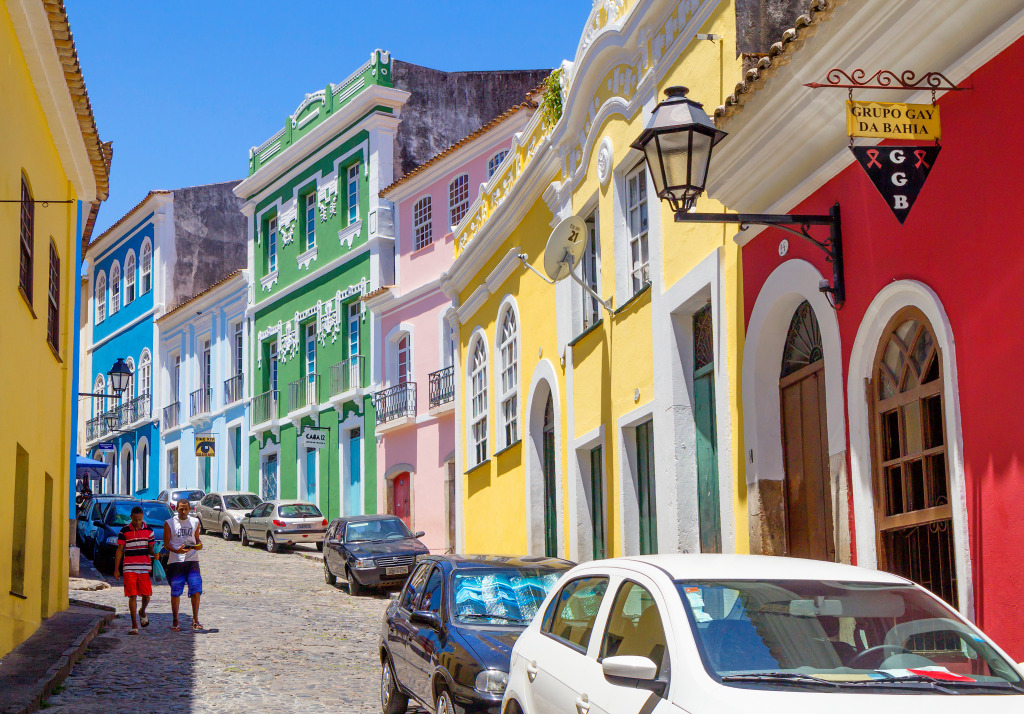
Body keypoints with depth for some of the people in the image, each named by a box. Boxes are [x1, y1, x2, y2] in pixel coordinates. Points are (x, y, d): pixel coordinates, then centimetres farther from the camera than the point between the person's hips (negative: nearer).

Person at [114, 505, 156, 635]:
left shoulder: (148, 530, 7)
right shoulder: (124, 531, 3)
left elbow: (151, 549, 12)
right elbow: (119, 550, 5)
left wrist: (154, 553, -12)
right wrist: (116, 569, 2)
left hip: (144, 568, 1)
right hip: (129, 568, -1)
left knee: (146, 595, -1)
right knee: (132, 595, -3)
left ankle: (143, 612, 32)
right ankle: (134, 625, 3)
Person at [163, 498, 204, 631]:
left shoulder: (195, 522, 14)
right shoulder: (169, 523, 3)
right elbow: (166, 543, -1)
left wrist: (199, 545, -1)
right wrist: (176, 550, -20)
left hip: (192, 561, 2)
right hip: (175, 561, -2)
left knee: (196, 590, -6)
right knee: (175, 592, -1)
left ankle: (195, 620, 3)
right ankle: (175, 621, 11)